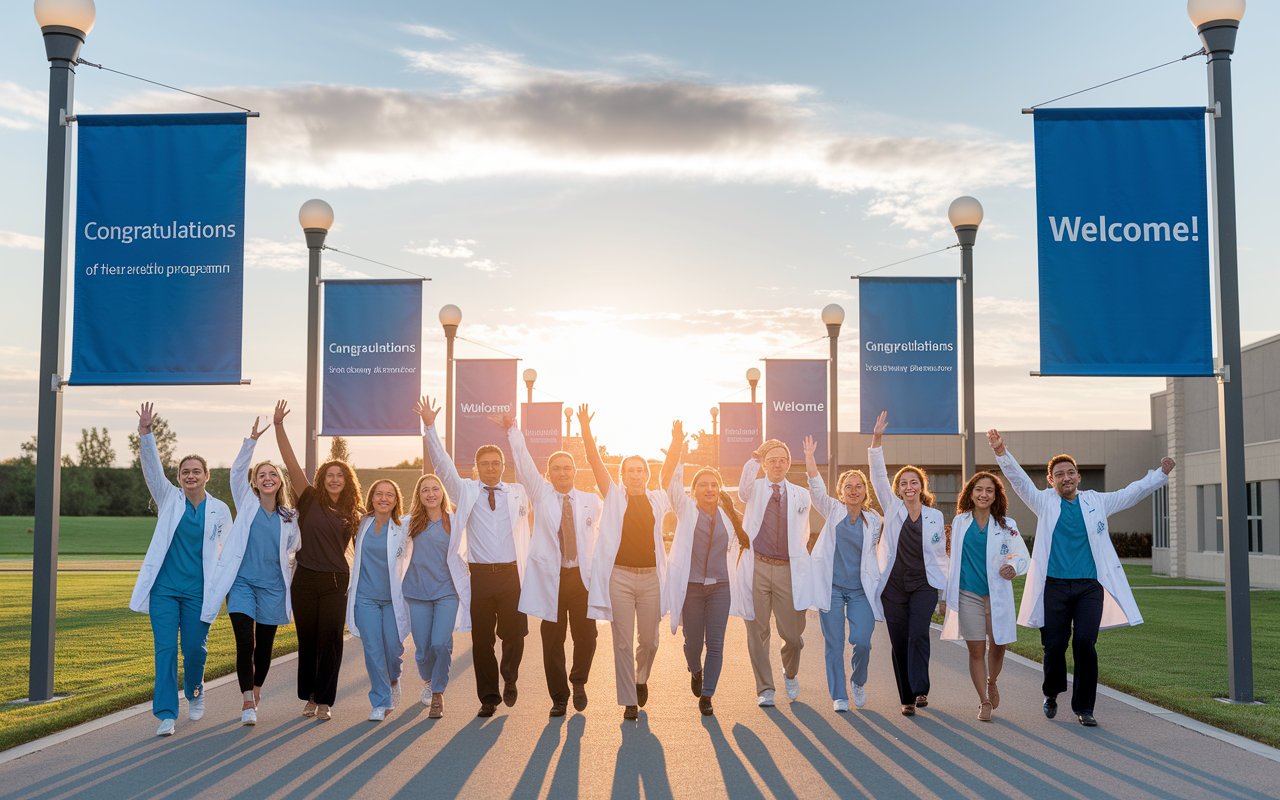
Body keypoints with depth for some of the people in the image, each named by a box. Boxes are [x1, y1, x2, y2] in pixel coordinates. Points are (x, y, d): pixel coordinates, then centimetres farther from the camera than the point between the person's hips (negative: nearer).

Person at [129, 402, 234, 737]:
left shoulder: (220, 510, 4)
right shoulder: (170, 499, 4)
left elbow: (230, 551, 10)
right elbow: (152, 469, -10)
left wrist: (228, 587, 3)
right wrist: (145, 433, -24)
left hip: (198, 591, 0)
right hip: (164, 587, 0)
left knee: (194, 649, 3)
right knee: (165, 650, -6)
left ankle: (195, 693, 34)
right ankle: (166, 715, -3)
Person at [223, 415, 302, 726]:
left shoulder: (289, 517, 9)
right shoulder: (247, 503, 5)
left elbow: (296, 548, 21)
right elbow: (237, 471, -7)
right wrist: (252, 440, -16)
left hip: (273, 587, 2)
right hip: (242, 583, -2)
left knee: (264, 646, 8)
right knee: (245, 642, -14)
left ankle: (255, 693, 30)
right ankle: (248, 703, -9)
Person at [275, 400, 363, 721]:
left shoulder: (353, 515, 7)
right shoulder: (310, 499, 2)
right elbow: (290, 462, -7)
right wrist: (279, 425, -14)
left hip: (336, 582, 0)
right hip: (306, 579, 0)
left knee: (330, 640, -3)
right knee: (307, 641, 7)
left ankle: (324, 700, 6)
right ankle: (309, 697, 21)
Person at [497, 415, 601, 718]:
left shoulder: (591, 501, 12)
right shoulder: (541, 494, 8)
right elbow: (524, 465, -2)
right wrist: (512, 431, -12)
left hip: (583, 577, 1)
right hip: (549, 578, -1)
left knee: (586, 637, -2)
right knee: (552, 641, 2)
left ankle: (578, 680, 27)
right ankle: (559, 698, 14)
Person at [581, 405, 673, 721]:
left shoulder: (658, 500, 11)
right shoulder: (614, 497, 6)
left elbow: (671, 472, 6)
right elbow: (596, 464, -2)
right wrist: (586, 432, -12)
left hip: (650, 577, 2)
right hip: (619, 576, -2)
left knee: (649, 640, 8)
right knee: (623, 643, 0)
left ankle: (641, 678, 38)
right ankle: (629, 701, 10)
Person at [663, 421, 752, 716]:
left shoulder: (729, 515, 8)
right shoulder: (686, 510, 1)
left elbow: (740, 542, 25)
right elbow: (672, 484, -15)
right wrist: (677, 451, -27)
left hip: (720, 587, 2)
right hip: (690, 586, -2)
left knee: (715, 644, -3)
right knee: (693, 642, 5)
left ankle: (706, 696, 8)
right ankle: (695, 671, 38)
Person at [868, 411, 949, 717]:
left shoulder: (935, 516, 6)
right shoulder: (893, 508, 3)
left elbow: (940, 554, 13)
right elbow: (878, 475, -7)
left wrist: (947, 586, 11)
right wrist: (876, 440, -17)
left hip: (924, 585, -1)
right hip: (893, 586, 1)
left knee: (918, 634, -20)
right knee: (899, 643, 1)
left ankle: (920, 689, -13)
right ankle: (907, 698, 11)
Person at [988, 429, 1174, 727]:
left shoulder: (1096, 501, 13)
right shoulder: (1044, 502, 7)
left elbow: (1132, 492, 16)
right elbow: (1019, 479, -4)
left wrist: (1161, 474, 6)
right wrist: (1002, 453, -19)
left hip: (1090, 586, 1)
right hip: (1054, 586, -1)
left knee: (1085, 642, -11)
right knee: (1054, 645, 1)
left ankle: (1084, 707, 2)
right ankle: (1052, 693, 30)